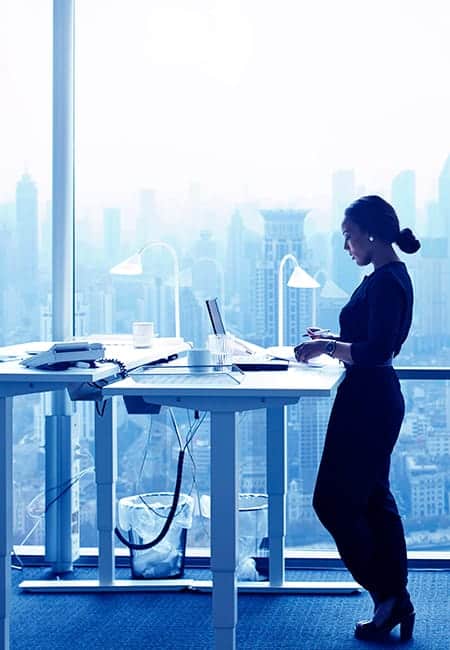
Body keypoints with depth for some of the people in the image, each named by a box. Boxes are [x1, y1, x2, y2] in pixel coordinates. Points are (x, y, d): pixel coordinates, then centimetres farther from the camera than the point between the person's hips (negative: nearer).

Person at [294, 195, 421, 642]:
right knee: (373, 501, 14)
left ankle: (387, 595, 5)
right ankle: (396, 603, 19)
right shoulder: (389, 276, 12)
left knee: (333, 501, -2)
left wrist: (328, 347, -18)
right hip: (374, 399, 11)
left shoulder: (386, 281, -19)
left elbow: (376, 352, -25)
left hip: (367, 403, -11)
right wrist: (333, 340, 15)